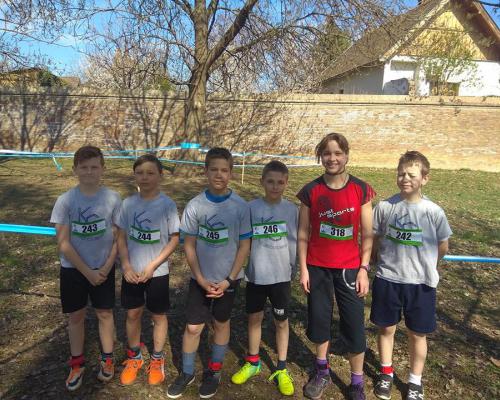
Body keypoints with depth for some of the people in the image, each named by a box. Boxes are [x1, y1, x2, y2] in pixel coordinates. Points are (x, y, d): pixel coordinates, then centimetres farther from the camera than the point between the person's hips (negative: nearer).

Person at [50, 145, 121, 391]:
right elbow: (63, 243, -11)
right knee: (76, 316, 13)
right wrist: (87, 272, -12)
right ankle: (77, 364, 33)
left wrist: (106, 267, -10)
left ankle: (107, 359, 32)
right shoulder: (65, 200, -11)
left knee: (105, 313, 12)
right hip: (73, 269, 0)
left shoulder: (113, 198, -9)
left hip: (103, 269, 0)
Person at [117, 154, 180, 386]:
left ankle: (157, 359, 32)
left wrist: (152, 266, -15)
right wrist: (126, 265, -10)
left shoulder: (167, 204, -12)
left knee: (158, 315, 12)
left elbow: (174, 239, -9)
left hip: (158, 272, -2)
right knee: (133, 314, 14)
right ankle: (134, 357, 36)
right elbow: (121, 237, 2)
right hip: (132, 271, 3)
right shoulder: (128, 203, -3)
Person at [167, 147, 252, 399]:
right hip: (200, 279, 0)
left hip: (228, 278, 0)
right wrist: (200, 278, -10)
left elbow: (244, 245, -6)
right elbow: (189, 244, -4)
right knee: (193, 327, 7)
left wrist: (229, 279, -10)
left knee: (221, 323, 15)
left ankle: (214, 371, 35)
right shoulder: (194, 206, -8)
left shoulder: (241, 207, -10)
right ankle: (187, 373, 29)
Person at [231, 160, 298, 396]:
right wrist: (243, 266, 0)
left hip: (280, 275, 0)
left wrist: (292, 267, 3)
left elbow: (293, 241, 1)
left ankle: (281, 370, 27)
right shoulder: (251, 207, -7)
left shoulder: (291, 209, -6)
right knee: (254, 318, 15)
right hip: (256, 274, 1)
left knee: (281, 322, 11)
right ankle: (253, 363, 36)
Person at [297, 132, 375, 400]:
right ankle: (322, 372, 37)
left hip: (349, 268, -1)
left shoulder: (361, 190, -6)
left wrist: (364, 269, -6)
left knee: (354, 326, 5)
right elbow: (303, 233, 0)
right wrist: (303, 268, -3)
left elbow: (367, 234, -2)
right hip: (317, 267, 1)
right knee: (319, 320, 14)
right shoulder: (310, 191, -5)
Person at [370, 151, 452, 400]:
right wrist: (391, 259, 3)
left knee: (417, 334, 14)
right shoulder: (385, 206, -8)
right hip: (387, 279, 1)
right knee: (386, 328, 15)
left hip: (420, 283, 0)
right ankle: (386, 373, 38)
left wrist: (423, 265, 10)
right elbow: (375, 239, 4)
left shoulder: (434, 212, -10)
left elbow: (443, 247, 3)